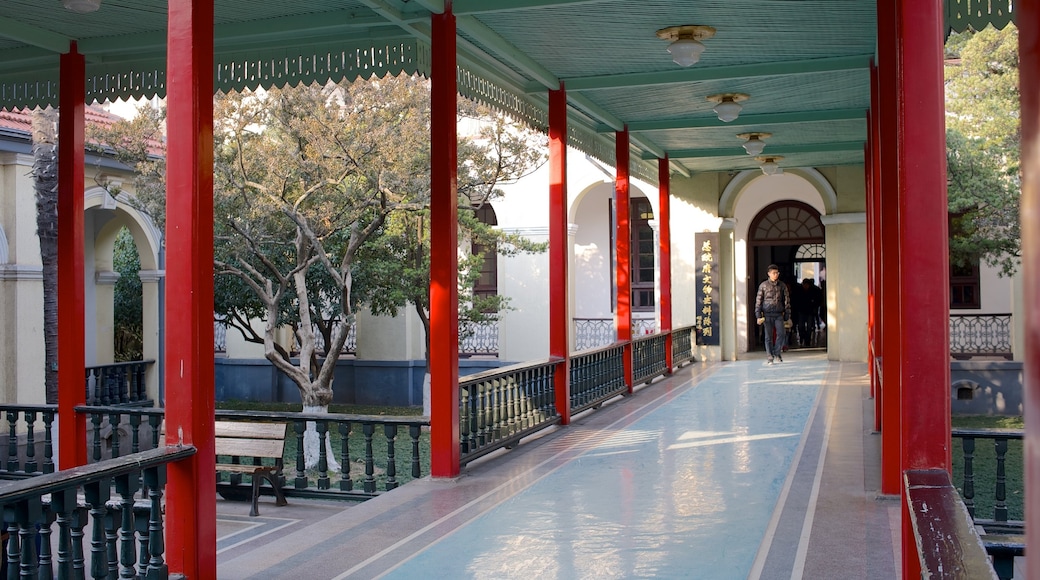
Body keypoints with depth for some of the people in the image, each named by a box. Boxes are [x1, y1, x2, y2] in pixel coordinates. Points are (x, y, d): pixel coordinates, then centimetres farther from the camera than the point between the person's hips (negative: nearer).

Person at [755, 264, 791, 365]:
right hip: (767, 314, -1)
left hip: (779, 314, 1)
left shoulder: (782, 285, 8)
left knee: (781, 333, -13)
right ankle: (770, 357, 7)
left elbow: (787, 301, 11)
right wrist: (758, 315, -2)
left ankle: (777, 354, 3)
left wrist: (787, 317, 8)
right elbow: (758, 301, 4)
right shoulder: (763, 285, 3)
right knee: (769, 336, 1)